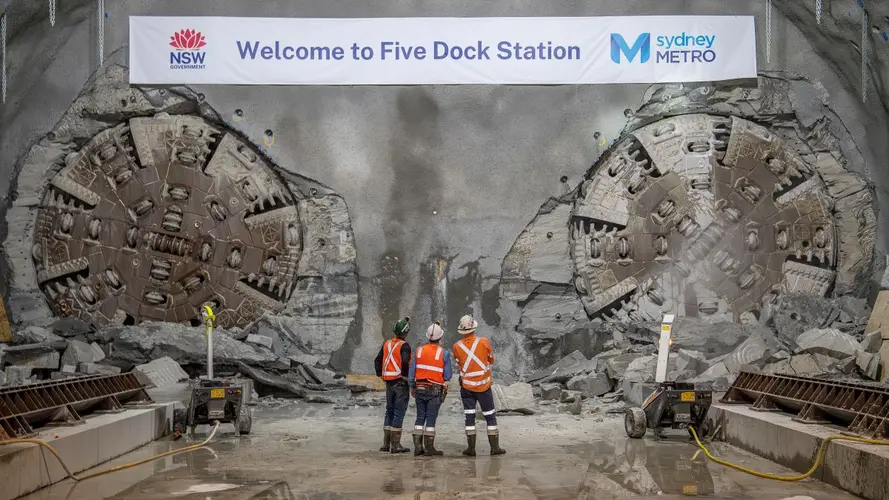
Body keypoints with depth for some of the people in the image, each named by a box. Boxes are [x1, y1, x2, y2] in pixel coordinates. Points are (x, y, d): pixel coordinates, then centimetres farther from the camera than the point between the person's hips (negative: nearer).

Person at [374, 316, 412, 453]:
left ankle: (386, 443, 16)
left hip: (389, 383, 7)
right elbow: (405, 362, -26)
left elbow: (377, 361, 12)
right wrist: (406, 375, -13)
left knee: (389, 411, 15)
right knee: (399, 413, -3)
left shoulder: (387, 344, 10)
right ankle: (395, 445, -3)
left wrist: (380, 374, 18)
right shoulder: (404, 345, -12)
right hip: (401, 382, -7)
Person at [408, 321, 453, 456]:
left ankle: (418, 446, 8)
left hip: (420, 388, 3)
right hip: (435, 390, -3)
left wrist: (412, 387, 16)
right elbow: (447, 376, -8)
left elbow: (412, 371, 5)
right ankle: (429, 447, 1)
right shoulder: (444, 353, -8)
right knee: (431, 419, 0)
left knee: (420, 417, 9)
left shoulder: (419, 350, 2)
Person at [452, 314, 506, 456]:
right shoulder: (484, 342, -11)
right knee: (490, 416, 7)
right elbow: (491, 360, 4)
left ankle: (471, 448, 4)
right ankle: (494, 447, 7)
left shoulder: (457, 346, -8)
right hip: (483, 386, -1)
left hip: (466, 386, 1)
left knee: (469, 416, 6)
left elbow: (458, 364, 5)